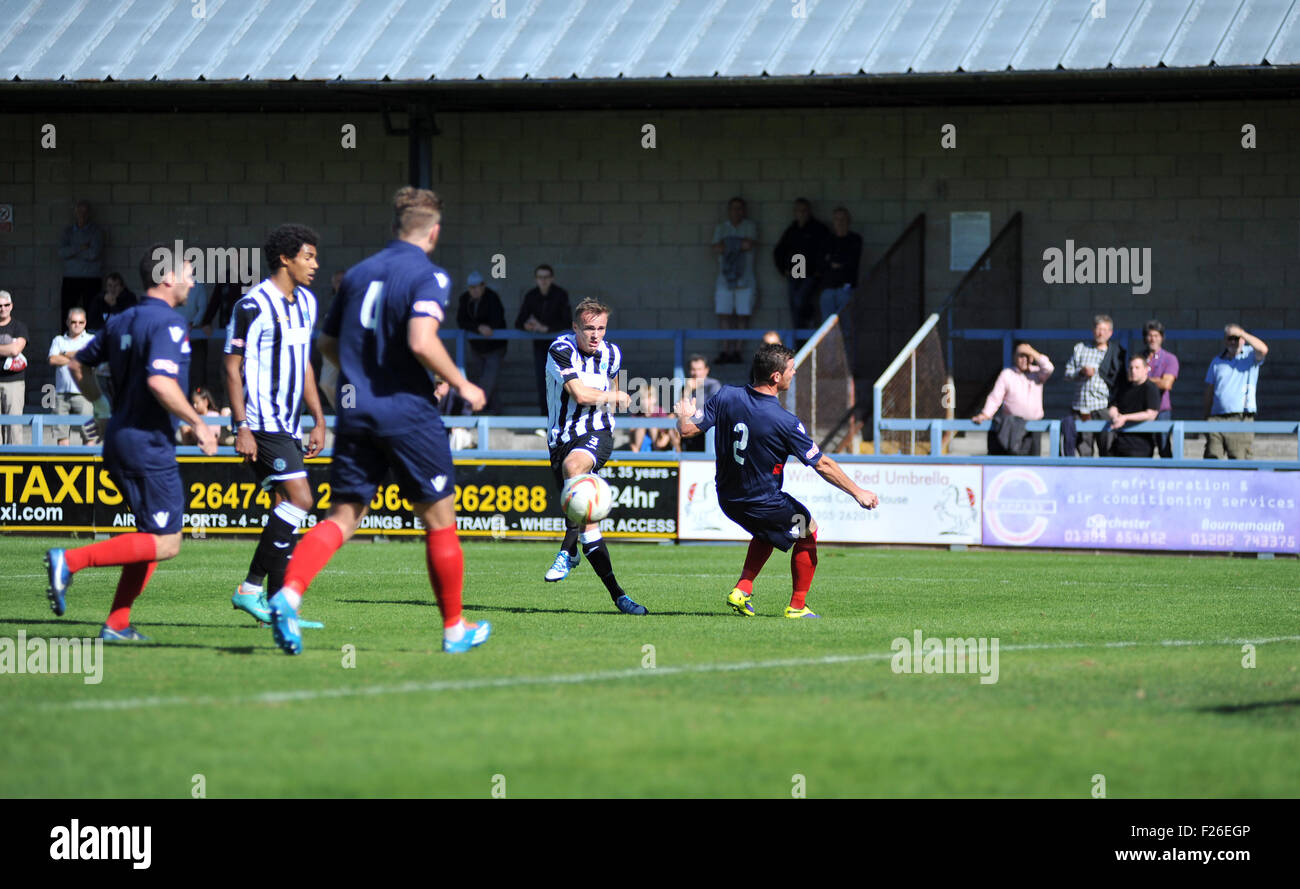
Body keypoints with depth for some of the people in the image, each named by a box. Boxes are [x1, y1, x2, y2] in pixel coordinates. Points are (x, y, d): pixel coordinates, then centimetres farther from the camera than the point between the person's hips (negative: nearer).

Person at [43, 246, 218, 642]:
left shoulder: (121, 322, 12)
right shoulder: (168, 323, -14)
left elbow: (78, 364, 21)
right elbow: (159, 382, -28)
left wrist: (107, 407, 29)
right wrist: (198, 423, -17)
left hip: (119, 441, 9)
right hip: (149, 445, -9)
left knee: (152, 537, 16)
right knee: (165, 544, -6)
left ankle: (117, 624, 10)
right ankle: (70, 560, -16)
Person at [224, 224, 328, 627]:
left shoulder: (305, 302, 15)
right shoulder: (253, 306, -11)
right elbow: (232, 367, -11)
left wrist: (319, 420, 19)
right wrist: (242, 427, -16)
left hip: (288, 424, 9)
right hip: (261, 423, -9)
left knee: (285, 507, 7)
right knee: (299, 498, -17)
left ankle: (277, 603, 10)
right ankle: (252, 587, -11)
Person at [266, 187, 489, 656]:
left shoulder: (358, 273, 13)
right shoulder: (429, 276, -7)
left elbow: (328, 343, 19)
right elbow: (421, 341, -21)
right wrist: (462, 385, -7)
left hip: (355, 411, 5)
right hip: (407, 412, -5)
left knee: (342, 517, 2)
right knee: (440, 520, 9)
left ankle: (289, 592, -23)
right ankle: (455, 629, 17)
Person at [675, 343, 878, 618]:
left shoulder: (726, 397, -11)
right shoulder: (785, 422, -23)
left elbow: (687, 430, -5)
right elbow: (822, 464, -16)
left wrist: (684, 415, 19)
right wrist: (857, 492, -5)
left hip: (728, 500, 6)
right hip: (763, 502, -6)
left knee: (767, 530, 33)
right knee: (808, 531, 19)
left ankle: (742, 589, 18)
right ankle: (797, 605, 22)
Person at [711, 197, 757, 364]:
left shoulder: (750, 226, 7)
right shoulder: (720, 227, 12)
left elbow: (750, 244, -11)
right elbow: (716, 248, -4)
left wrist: (728, 244, -4)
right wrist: (741, 245, -8)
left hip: (745, 279, -1)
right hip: (724, 279, 1)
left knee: (743, 315, -4)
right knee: (724, 314, -5)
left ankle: (737, 350, -1)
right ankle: (725, 350, -3)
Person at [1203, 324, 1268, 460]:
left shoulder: (1250, 355, 7)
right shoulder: (1217, 361, 17)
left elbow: (1263, 349, -18)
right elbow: (1209, 392, 18)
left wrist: (1242, 334, -11)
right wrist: (1206, 419, 13)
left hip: (1241, 419, -3)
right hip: (1216, 418, 3)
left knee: (1239, 462, -8)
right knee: (1211, 458, -5)